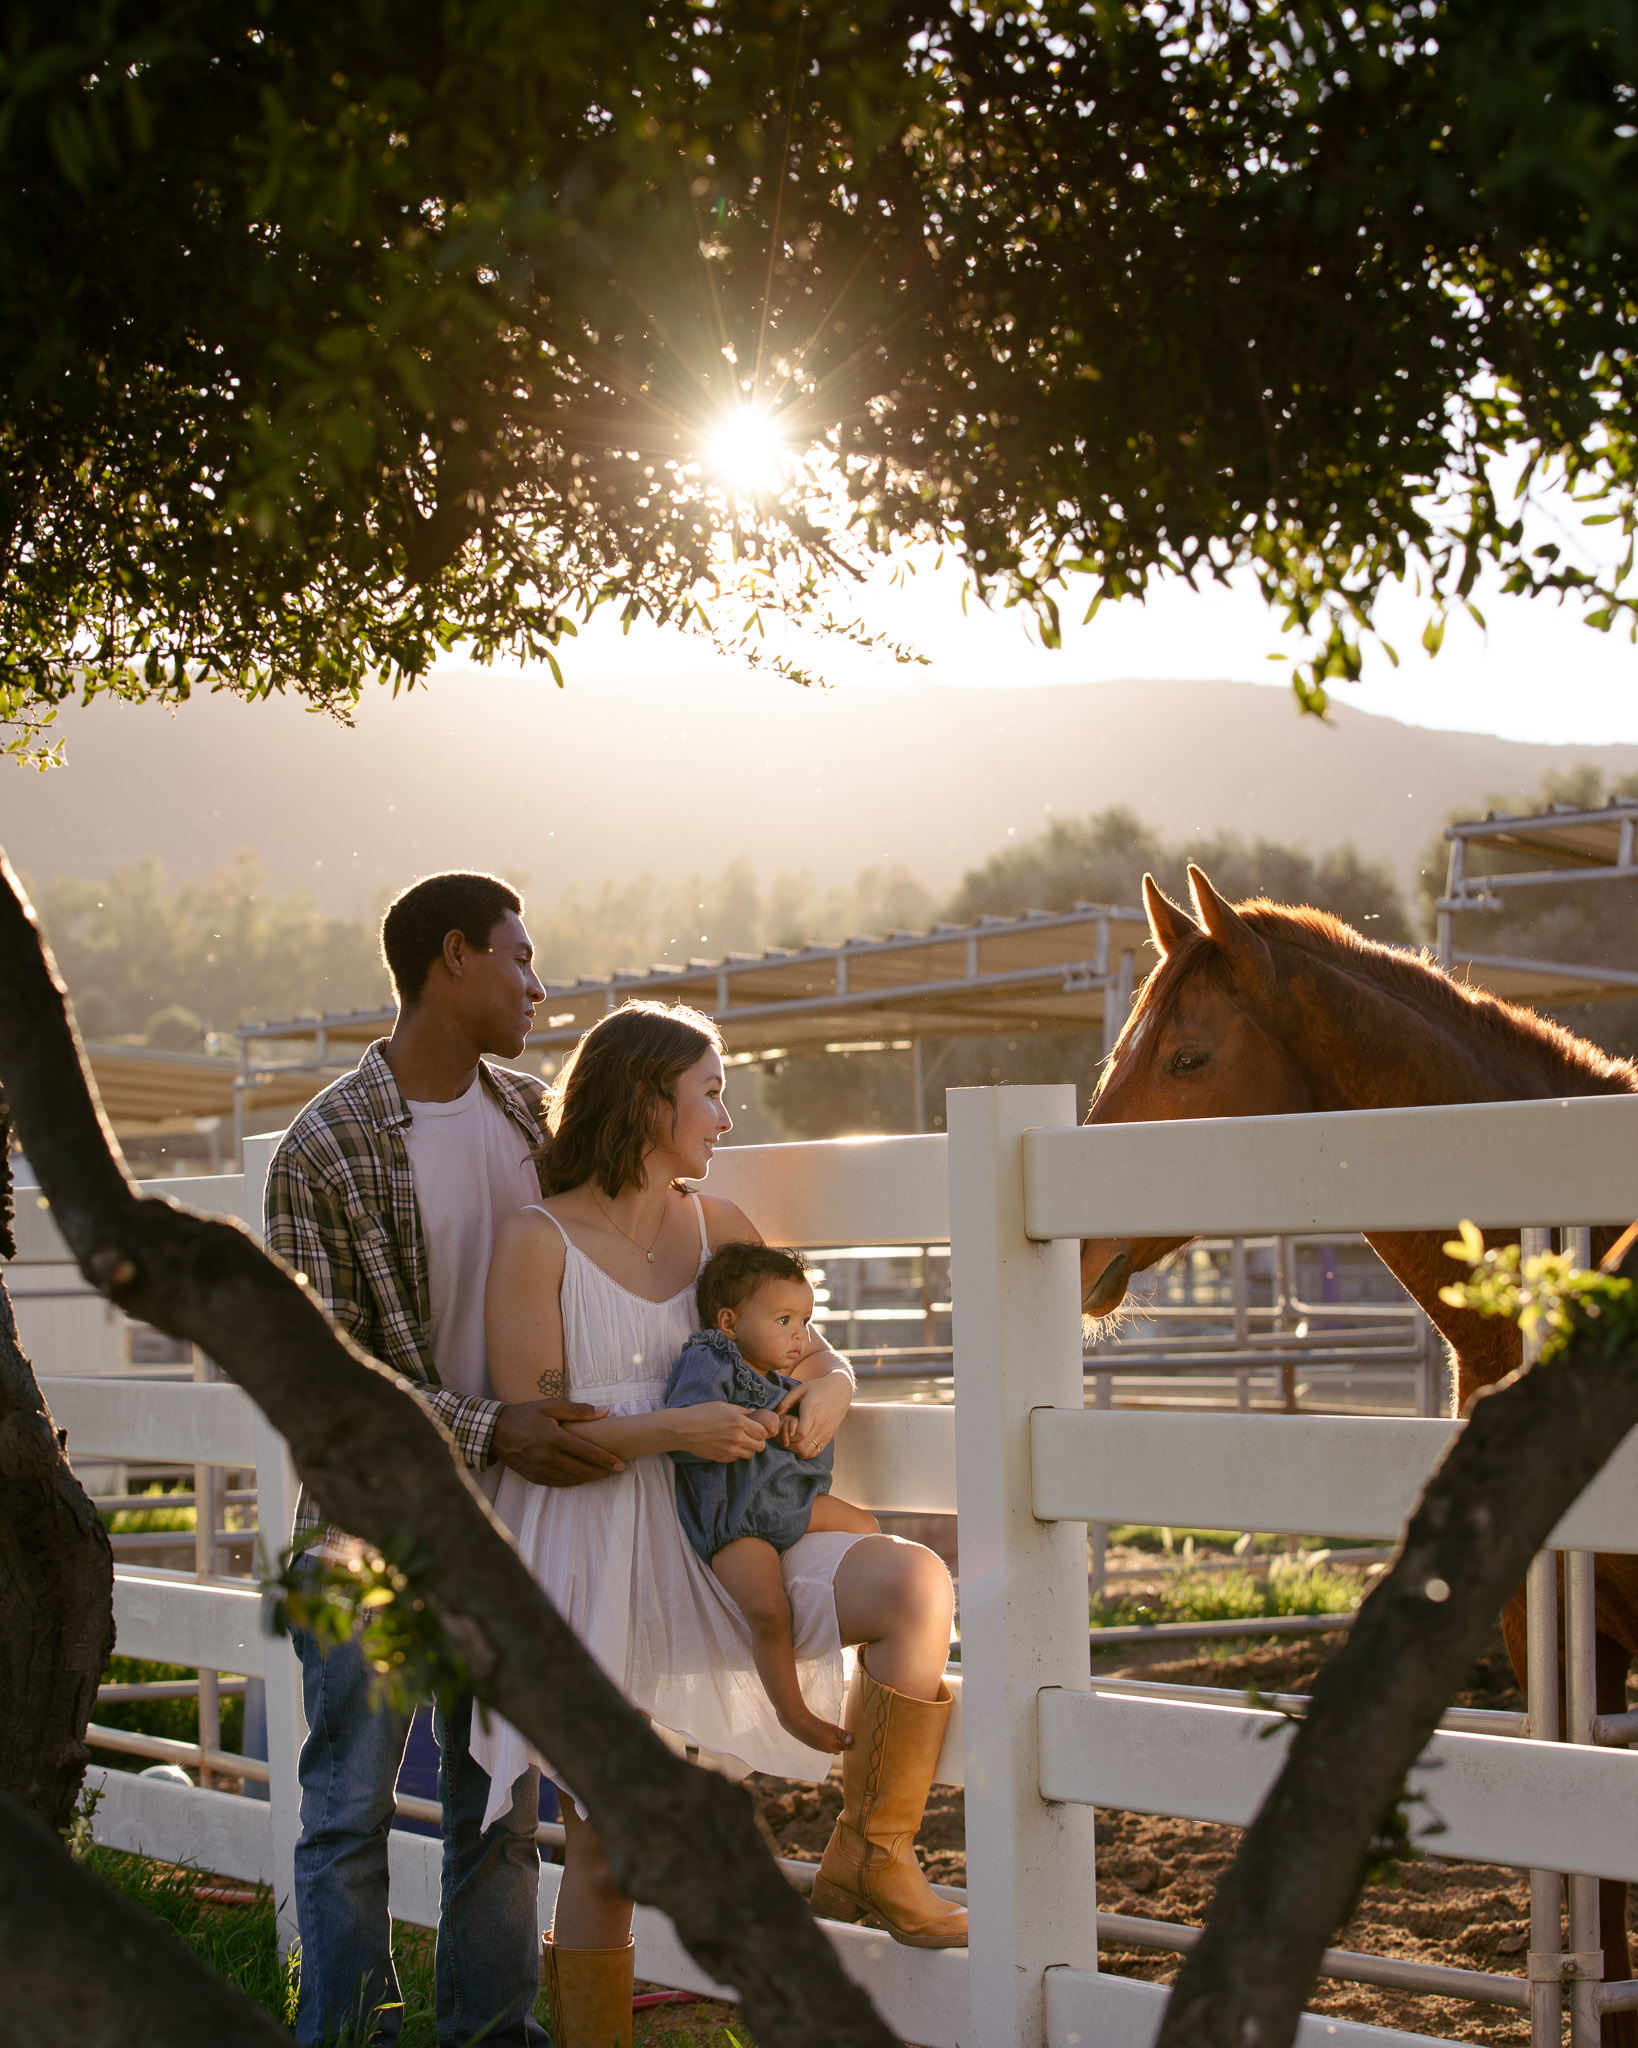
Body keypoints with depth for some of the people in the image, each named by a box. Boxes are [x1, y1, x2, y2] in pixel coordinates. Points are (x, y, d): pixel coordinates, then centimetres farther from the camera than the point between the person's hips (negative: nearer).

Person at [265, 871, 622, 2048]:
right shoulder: (327, 1147, -13)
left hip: (505, 1514, 6)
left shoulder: (527, 1113, 7)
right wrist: (490, 1430, -24)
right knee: (352, 1806, 0)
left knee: (502, 1799, 11)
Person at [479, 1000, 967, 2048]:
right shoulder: (539, 1243, -6)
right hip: (586, 1560, -4)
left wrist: (826, 1394, -9)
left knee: (915, 1585, -21)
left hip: (708, 1547, 4)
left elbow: (819, 1354, 15)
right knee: (607, 1849, -2)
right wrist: (674, 1429, -22)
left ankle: (869, 1858, -8)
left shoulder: (717, 1228, 9)